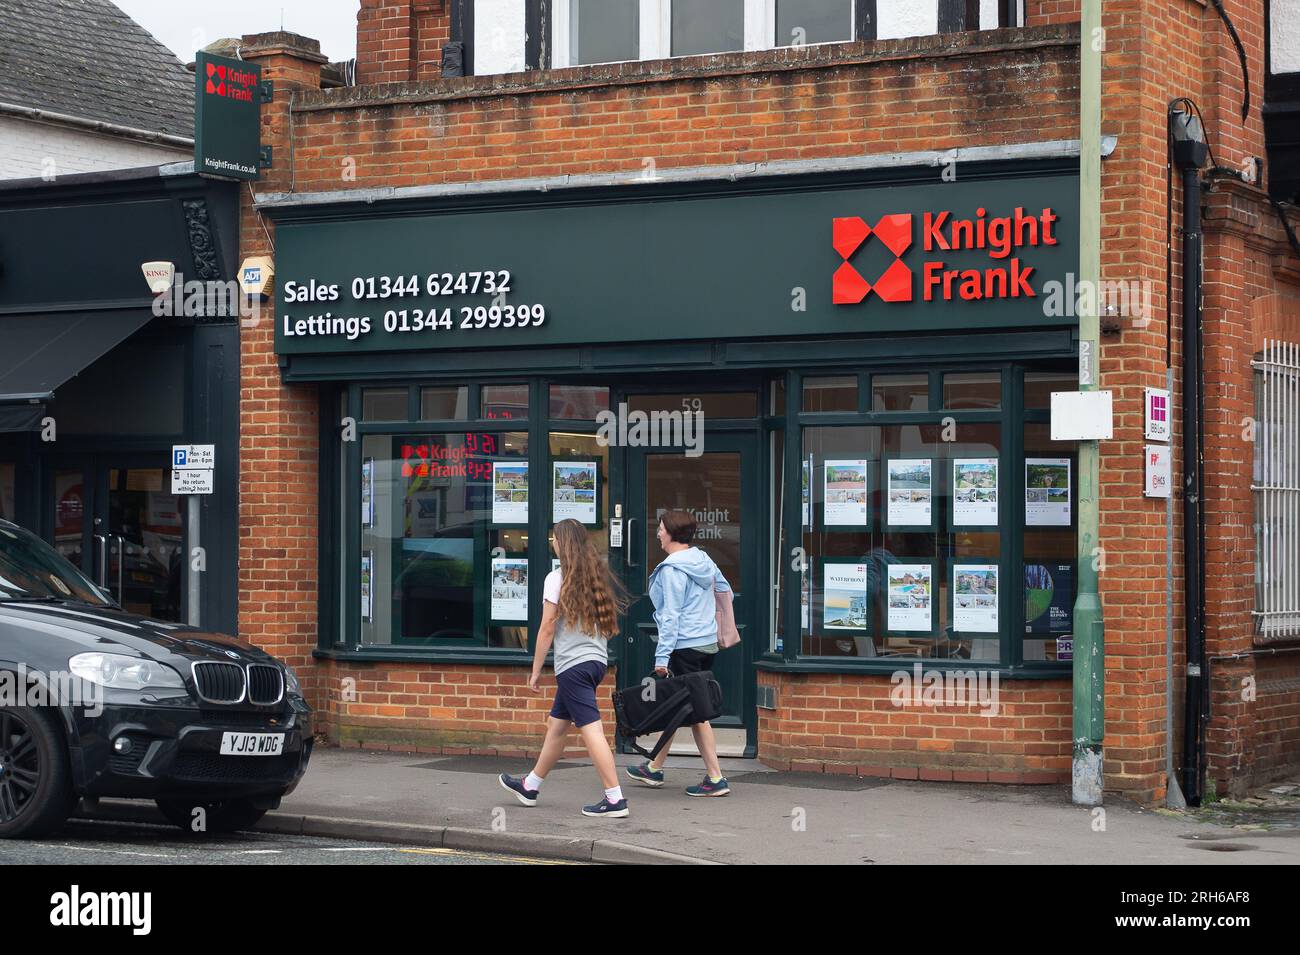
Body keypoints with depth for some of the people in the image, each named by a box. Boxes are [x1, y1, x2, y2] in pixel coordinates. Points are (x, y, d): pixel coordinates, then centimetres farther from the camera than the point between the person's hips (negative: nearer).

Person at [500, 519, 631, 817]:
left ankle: (615, 799, -14)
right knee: (557, 724, 19)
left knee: (591, 729, -10)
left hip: (573, 664, -8)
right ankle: (530, 787, 31)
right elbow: (610, 622, 13)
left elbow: (547, 628, -8)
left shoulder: (558, 579, -8)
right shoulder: (598, 577, 12)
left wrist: (536, 670, -2)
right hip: (597, 659, 8)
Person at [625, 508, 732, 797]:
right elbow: (725, 590, 22)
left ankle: (715, 778, -5)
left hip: (685, 647, -9)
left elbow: (671, 616, -18)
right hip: (709, 643, 9)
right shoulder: (704, 560, 10)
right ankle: (654, 769, 28)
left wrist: (662, 656, -16)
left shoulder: (671, 571, -16)